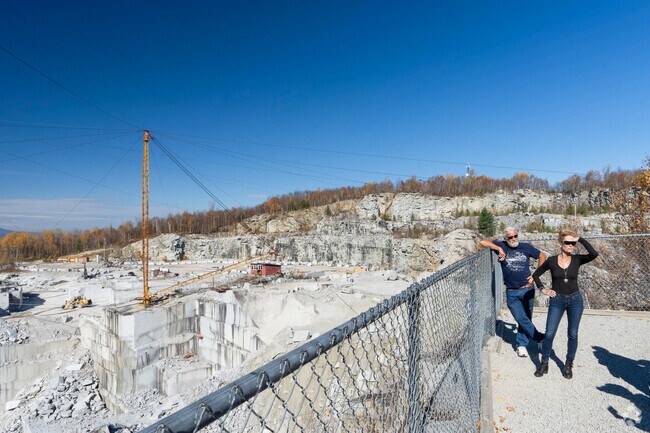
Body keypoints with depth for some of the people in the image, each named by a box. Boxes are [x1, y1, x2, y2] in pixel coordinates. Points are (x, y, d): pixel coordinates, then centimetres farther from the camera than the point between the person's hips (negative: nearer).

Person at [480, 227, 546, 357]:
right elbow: (483, 242, -11)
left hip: (528, 290, 2)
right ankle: (539, 337, 16)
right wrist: (499, 249, -21)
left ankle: (521, 344, 21)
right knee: (521, 318, -4)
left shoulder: (526, 247, 1)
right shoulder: (502, 246, -3)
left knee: (526, 318, 8)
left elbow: (542, 256, 14)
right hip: (512, 293, -2)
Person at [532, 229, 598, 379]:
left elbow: (594, 254, -25)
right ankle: (544, 364, 14)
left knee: (572, 334, 9)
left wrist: (580, 239, -18)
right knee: (549, 334, 0)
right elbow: (536, 274, 7)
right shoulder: (552, 261, -6)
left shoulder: (577, 259, -5)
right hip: (557, 300, -1)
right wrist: (543, 289, 0)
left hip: (575, 300, 1)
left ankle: (569, 365, 26)